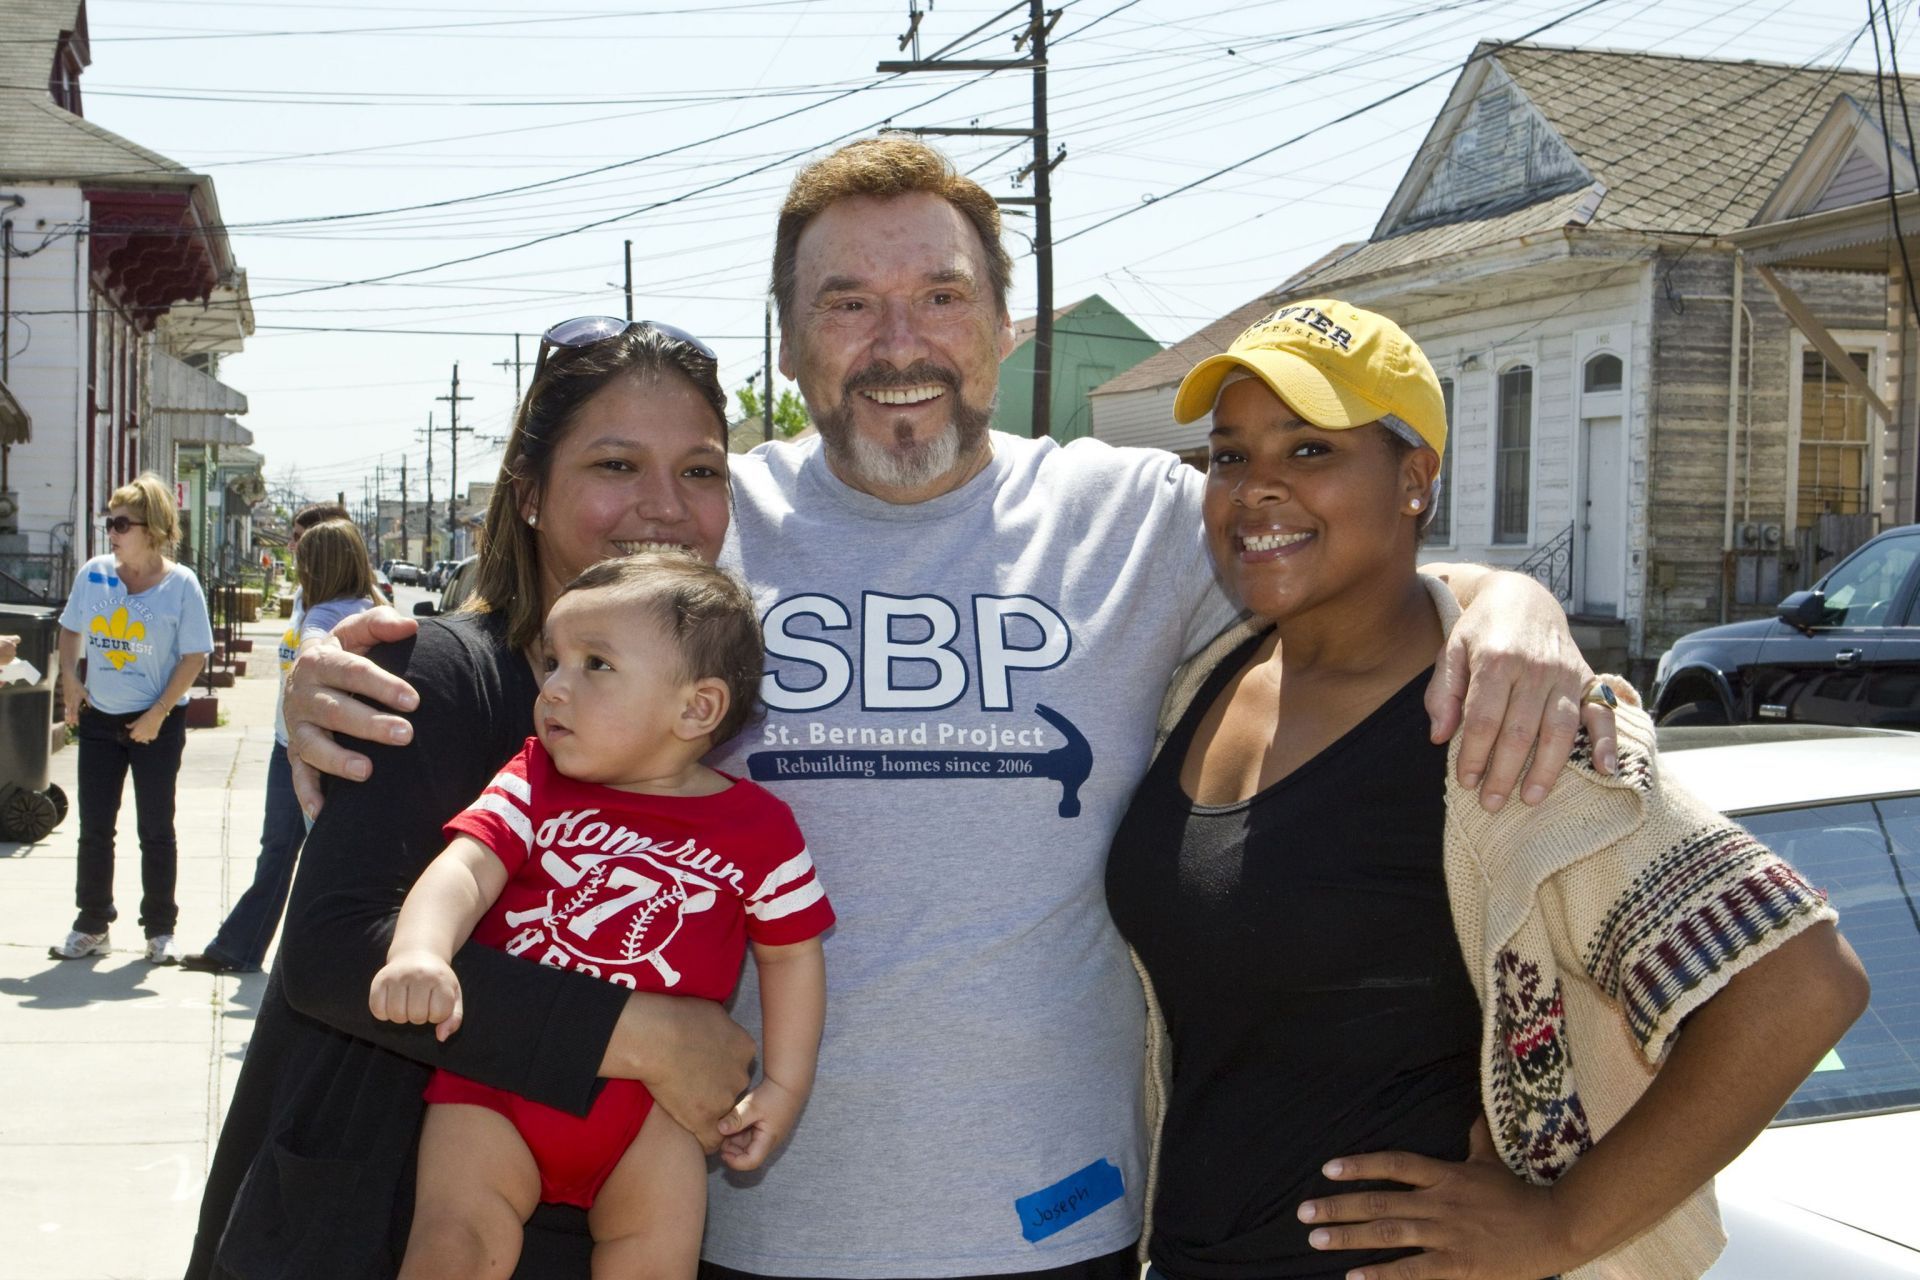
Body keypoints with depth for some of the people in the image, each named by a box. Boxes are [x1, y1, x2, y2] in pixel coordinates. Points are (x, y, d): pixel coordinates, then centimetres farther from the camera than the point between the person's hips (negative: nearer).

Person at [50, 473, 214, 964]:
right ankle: (91, 926, 20)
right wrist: (69, 679, 1)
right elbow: (70, 629, 14)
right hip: (98, 719, 4)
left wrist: (159, 713, -14)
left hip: (156, 725, -4)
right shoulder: (93, 573, -1)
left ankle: (160, 931, 15)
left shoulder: (181, 584, -12)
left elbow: (194, 656, -10)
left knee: (156, 830, 4)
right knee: (94, 827, 8)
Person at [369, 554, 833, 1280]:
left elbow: (791, 951, 8)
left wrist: (783, 1087, 4)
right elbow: (464, 870, -14)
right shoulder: (535, 785, 0)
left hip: (648, 1097, 0)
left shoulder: (755, 827, -2)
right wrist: (420, 953, -35)